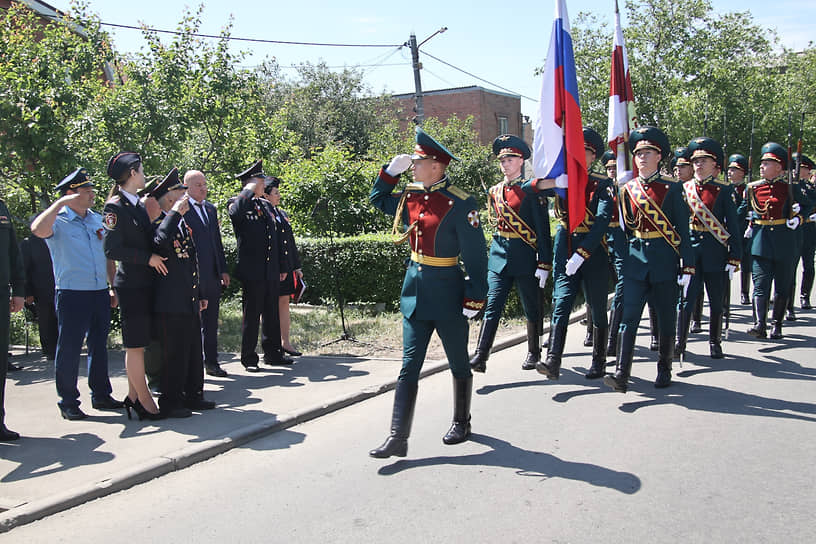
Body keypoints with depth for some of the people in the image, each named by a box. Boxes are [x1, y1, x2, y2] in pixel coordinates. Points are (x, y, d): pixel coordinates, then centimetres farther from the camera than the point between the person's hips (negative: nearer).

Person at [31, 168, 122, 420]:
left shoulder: (98, 220, 13)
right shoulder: (58, 221, -5)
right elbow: (38, 229, -29)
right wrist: (60, 203, -21)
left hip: (101, 294, 6)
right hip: (72, 294, -6)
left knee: (99, 346, 14)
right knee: (69, 349, 1)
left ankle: (101, 395, 25)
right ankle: (68, 401, 10)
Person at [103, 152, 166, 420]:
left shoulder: (139, 204, 14)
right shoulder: (115, 206, -11)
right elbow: (112, 250, -16)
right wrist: (148, 258, -16)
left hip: (145, 283, 8)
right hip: (131, 285, -8)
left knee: (139, 342, 13)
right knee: (135, 344, -2)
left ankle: (133, 397, 21)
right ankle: (144, 400, 5)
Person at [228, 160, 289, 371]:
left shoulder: (264, 205, 17)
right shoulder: (238, 204, -4)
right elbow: (237, 211, -32)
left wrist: (281, 266, 19)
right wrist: (249, 189, -18)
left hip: (271, 272, 7)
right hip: (252, 272, -7)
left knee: (272, 314, 14)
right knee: (251, 315, 0)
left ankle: (273, 353, 25)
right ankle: (249, 358, 9)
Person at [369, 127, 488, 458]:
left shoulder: (460, 204, -16)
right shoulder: (411, 196, 4)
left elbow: (476, 256, -14)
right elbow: (378, 199, 25)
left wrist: (474, 299, -15)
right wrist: (391, 171, 8)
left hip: (447, 294, -6)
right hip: (414, 289, 6)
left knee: (458, 364, 13)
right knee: (409, 366, 4)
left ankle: (461, 423, 33)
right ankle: (398, 438, 5)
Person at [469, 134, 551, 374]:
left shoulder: (530, 190, -6)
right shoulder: (494, 191, 10)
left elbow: (543, 228, -8)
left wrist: (544, 263, -12)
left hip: (525, 258, -4)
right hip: (499, 255, 4)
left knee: (531, 308, 9)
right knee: (492, 306, -4)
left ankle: (533, 353, 26)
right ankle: (480, 356, -9)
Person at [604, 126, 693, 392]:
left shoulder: (672, 188, -1)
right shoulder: (627, 189, 8)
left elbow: (683, 229, -3)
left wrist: (687, 267, -7)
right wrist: (620, 263, 10)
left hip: (665, 261, -2)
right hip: (635, 259, 2)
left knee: (665, 319, 8)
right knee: (628, 317, -7)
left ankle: (664, 369, 24)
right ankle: (622, 374, -11)